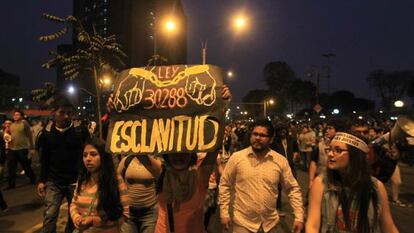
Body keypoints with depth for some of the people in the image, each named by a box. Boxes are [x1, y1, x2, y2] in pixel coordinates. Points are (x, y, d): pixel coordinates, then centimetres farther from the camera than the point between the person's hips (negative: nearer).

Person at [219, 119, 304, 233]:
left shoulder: (281, 160, -5)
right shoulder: (236, 157, -9)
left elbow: (293, 189, 3)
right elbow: (224, 184, -1)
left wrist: (299, 217, -3)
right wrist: (224, 213, -3)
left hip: (270, 223, 2)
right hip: (243, 222, -2)